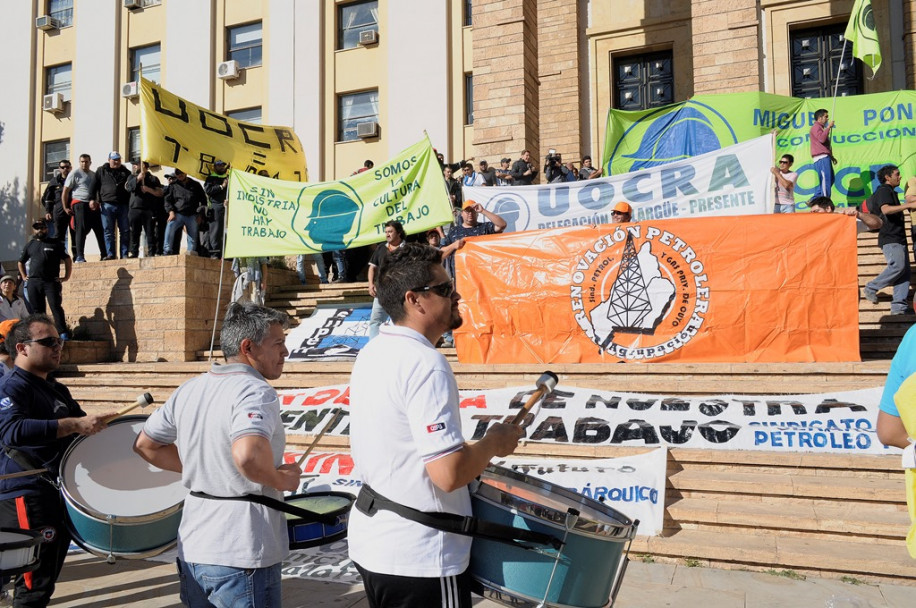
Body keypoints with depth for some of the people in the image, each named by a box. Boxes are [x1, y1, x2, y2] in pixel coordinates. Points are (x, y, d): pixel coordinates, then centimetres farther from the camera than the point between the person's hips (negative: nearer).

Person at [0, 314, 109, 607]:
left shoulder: (57, 389, 15)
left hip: (60, 492, 9)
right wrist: (74, 424, -36)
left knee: (48, 577, 18)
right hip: (26, 497, -9)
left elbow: (84, 425, 28)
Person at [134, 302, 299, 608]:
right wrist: (281, 479, -18)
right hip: (242, 557, -7)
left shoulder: (189, 390, 6)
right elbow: (248, 455, -37)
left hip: (192, 549, 8)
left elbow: (145, 445, 17)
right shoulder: (255, 391, -19)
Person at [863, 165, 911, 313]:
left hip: (898, 238, 10)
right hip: (889, 238, -10)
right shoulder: (883, 191, -5)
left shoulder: (891, 192, 25)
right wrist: (909, 205, -28)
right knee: (898, 266, -23)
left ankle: (899, 305, -7)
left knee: (905, 270, -2)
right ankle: (871, 288, -7)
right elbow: (886, 209, -24)